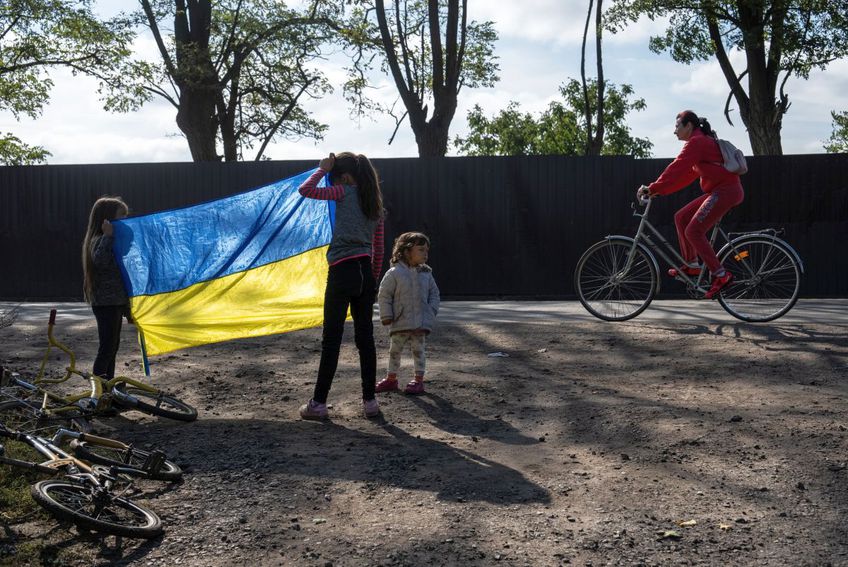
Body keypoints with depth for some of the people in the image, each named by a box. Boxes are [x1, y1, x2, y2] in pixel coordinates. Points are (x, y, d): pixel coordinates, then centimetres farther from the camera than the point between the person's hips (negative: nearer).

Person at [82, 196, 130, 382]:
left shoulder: (113, 240, 16)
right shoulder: (100, 240, -14)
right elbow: (100, 260, -36)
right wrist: (108, 236, -34)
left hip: (115, 302, 10)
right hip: (106, 303, -10)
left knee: (112, 346, 15)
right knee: (107, 347, -9)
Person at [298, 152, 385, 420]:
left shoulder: (345, 193, -3)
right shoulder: (374, 203, 16)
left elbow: (305, 190, -7)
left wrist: (322, 169, 7)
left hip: (342, 271, -6)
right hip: (365, 272, 6)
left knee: (331, 338, -2)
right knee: (365, 336, 10)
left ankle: (318, 403, 3)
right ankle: (370, 400, 13)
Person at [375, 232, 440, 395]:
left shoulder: (426, 273, 5)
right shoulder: (394, 273, -7)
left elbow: (434, 294, 12)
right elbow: (384, 295, -4)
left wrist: (431, 311, 0)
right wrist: (386, 316, -8)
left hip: (420, 323, 2)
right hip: (400, 322, -2)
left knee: (418, 350, 4)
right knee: (395, 350, 10)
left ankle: (418, 380, 12)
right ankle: (391, 378, 23)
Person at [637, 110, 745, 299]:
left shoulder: (696, 142, -11)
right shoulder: (703, 141, 21)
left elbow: (676, 169, -20)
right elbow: (688, 174, 19)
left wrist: (652, 189, -18)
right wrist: (658, 189, 14)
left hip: (726, 190, -10)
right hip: (719, 191, 10)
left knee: (693, 231, -13)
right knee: (681, 218, 11)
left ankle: (720, 275, -12)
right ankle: (691, 265, 15)